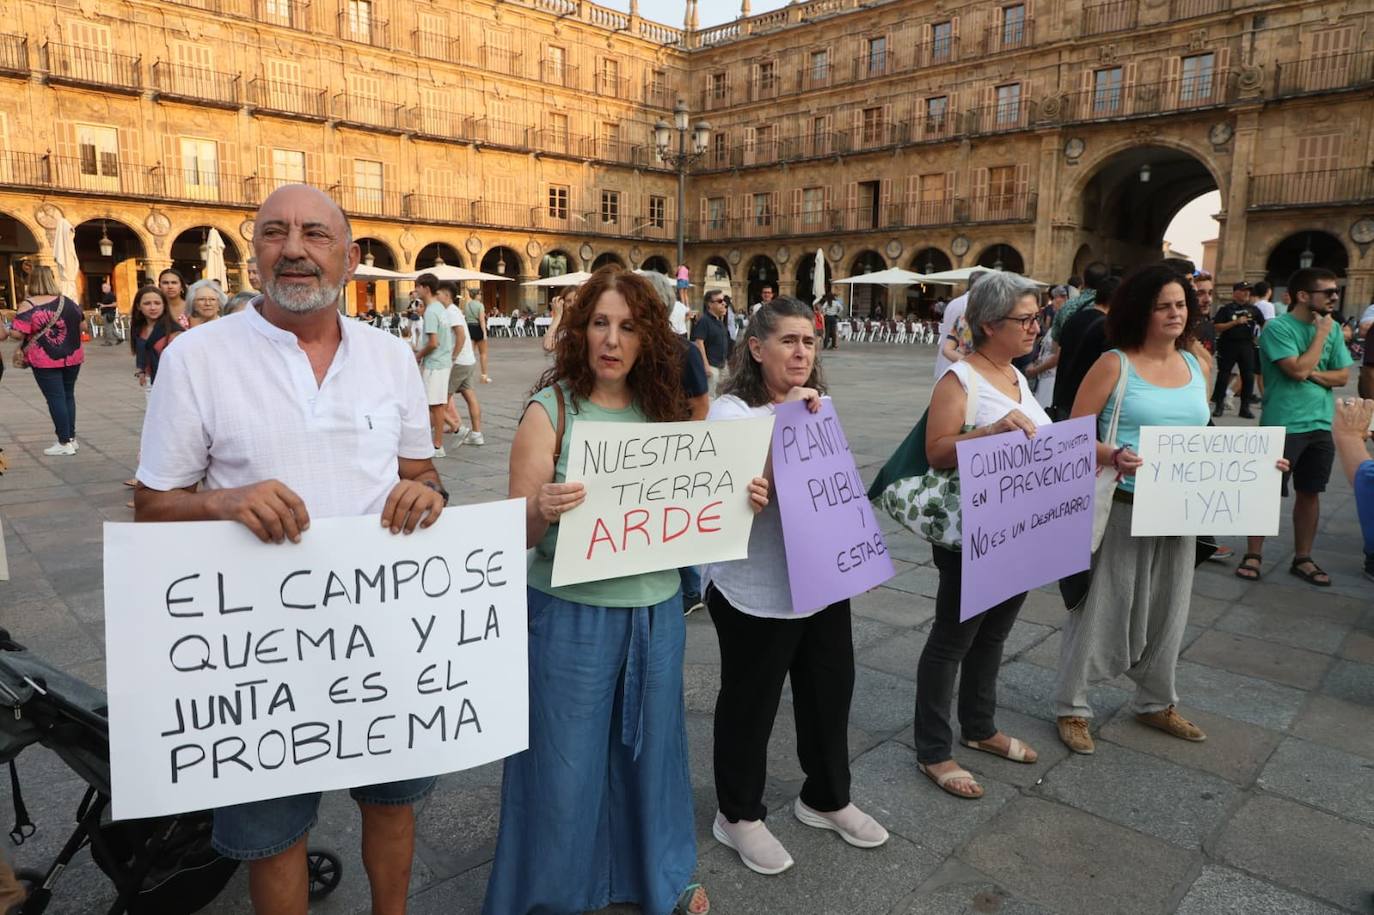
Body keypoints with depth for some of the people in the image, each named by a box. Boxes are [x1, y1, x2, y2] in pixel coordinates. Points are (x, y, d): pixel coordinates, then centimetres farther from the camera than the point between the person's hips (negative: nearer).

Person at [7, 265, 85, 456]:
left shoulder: (28, 305, -11)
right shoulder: (69, 302, 2)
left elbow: (16, 334, -15)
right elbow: (83, 327, 10)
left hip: (45, 360, -4)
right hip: (72, 357, 4)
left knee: (55, 398, 0)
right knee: (68, 395, 16)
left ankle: (65, 443, 3)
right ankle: (71, 437, 22)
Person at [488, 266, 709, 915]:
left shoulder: (663, 410, 2)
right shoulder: (551, 409, -9)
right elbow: (518, 534, -11)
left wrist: (740, 498, -8)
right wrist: (542, 511, -33)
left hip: (656, 611, 4)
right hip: (572, 615, -4)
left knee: (648, 748, 20)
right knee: (565, 762, 9)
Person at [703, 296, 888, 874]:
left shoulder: (817, 407, 10)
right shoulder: (730, 411, -13)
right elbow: (747, 494, -25)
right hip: (756, 594, -7)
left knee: (830, 693, 19)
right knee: (750, 705, 8)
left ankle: (826, 798, 41)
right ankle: (739, 815, 29)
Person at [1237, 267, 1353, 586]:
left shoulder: (1333, 328, 8)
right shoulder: (1278, 328, -11)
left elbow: (1343, 376, 6)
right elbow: (1298, 370, -19)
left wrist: (1312, 373, -11)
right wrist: (1321, 334, -11)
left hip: (1320, 426, 6)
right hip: (1283, 426, -6)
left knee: (1310, 493, 12)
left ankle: (1302, 559, 23)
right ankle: (1253, 555, 12)